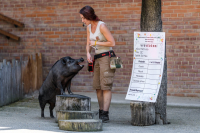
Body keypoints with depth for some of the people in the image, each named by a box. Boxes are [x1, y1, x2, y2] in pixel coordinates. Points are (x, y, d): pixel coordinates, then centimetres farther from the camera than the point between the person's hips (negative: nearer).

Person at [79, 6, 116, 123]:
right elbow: (88, 44, 14)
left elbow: (112, 43, -17)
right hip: (97, 59, 8)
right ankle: (101, 113, 14)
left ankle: (105, 114, -15)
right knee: (97, 86, 7)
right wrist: (88, 54, -6)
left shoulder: (102, 26, -16)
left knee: (106, 86, -12)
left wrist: (96, 43, -14)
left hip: (107, 57, -8)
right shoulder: (89, 27, 9)